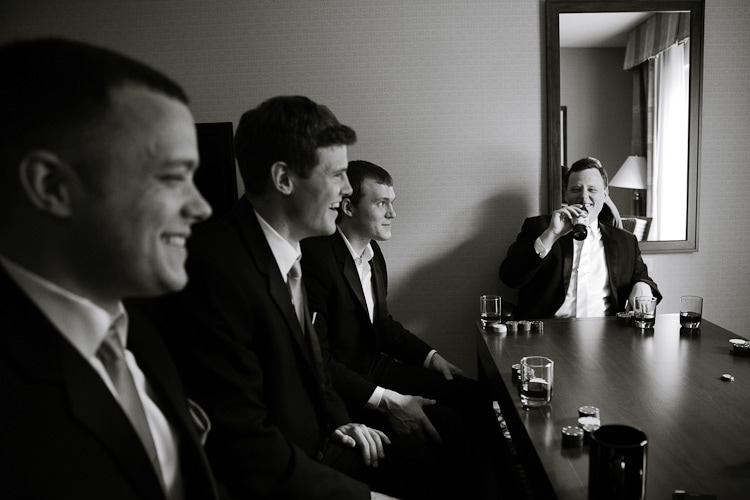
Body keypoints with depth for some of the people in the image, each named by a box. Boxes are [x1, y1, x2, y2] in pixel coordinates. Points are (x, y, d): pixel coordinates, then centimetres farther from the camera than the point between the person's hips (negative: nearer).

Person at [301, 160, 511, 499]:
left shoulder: (372, 251, 5)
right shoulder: (316, 258, -22)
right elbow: (318, 359, -23)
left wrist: (431, 357, 5)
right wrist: (386, 401, -26)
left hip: (377, 366, 9)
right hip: (341, 387, -8)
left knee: (474, 396, 0)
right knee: (446, 426, -19)